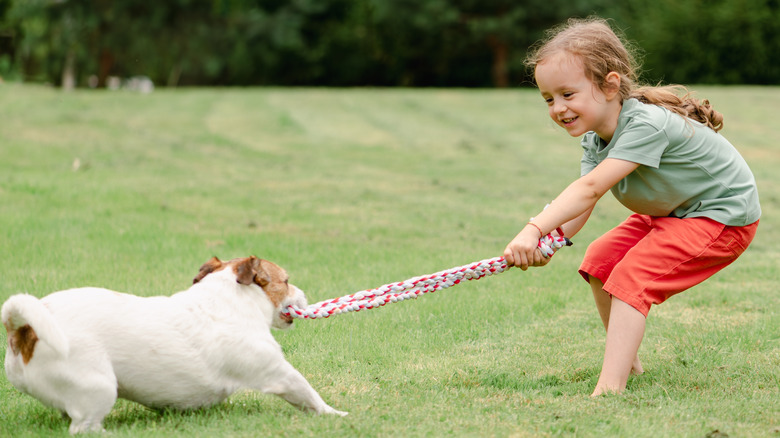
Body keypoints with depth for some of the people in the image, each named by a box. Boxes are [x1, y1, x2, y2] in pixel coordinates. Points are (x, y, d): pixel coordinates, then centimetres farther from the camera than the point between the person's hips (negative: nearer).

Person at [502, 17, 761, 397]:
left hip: (722, 216, -10)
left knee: (630, 277, -23)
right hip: (670, 212, 10)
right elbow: (580, 207, -13)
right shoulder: (595, 138, -4)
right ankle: (627, 361, 23)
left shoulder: (646, 124, -33)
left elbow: (590, 189, -40)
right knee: (600, 260, 9)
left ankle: (610, 388, -29)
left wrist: (534, 229, -45)